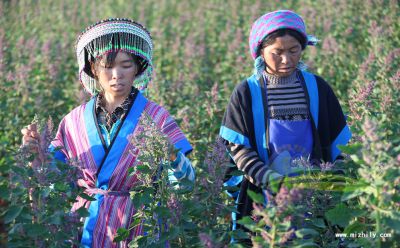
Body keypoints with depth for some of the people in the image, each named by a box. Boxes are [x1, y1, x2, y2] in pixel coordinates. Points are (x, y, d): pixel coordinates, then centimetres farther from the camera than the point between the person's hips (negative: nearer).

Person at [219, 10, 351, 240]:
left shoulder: (318, 88, 2)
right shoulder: (247, 93, -4)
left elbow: (337, 143, 7)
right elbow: (236, 146, -8)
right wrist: (267, 177, -22)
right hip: (263, 199, -1)